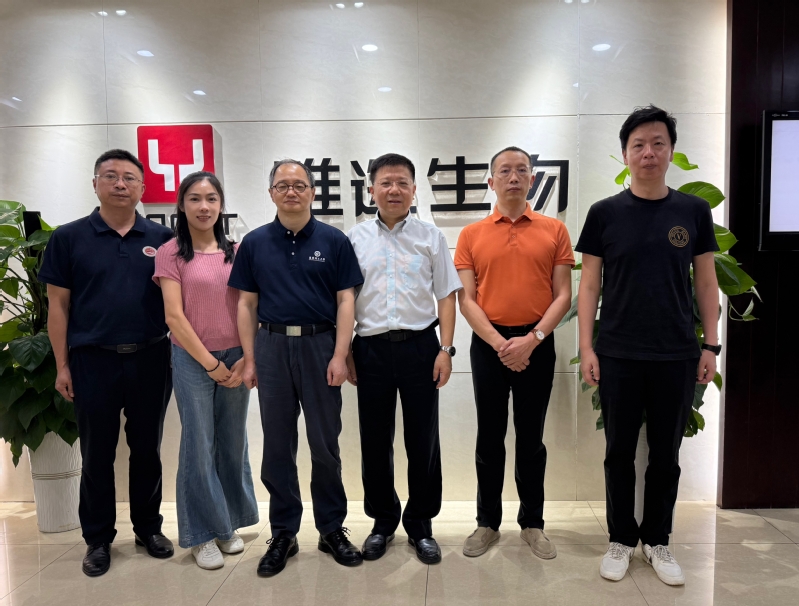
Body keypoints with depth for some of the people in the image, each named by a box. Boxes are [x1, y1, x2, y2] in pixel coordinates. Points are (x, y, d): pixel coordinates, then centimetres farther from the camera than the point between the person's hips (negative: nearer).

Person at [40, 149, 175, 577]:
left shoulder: (161, 238, 3)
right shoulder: (69, 238, 1)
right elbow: (58, 305, 1)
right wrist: (62, 366, -2)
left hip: (151, 360, 1)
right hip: (93, 361, -1)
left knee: (147, 449, 13)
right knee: (97, 454, 11)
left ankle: (148, 527, 30)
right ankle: (98, 538, 27)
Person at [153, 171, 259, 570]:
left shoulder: (236, 251, 5)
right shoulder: (171, 252, -3)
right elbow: (174, 316, -8)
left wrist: (246, 359, -7)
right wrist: (211, 363, -9)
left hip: (235, 360, 3)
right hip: (192, 360, -3)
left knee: (233, 443, 11)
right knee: (199, 446, 4)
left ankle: (229, 525, 29)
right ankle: (202, 534, 21)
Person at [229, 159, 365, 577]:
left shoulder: (334, 241, 1)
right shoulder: (255, 243, 7)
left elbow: (346, 300, -2)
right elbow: (246, 303, 7)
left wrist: (340, 355, -10)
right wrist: (249, 359, 2)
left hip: (320, 345, -1)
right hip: (272, 346, 2)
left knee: (325, 445, 7)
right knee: (277, 445, 8)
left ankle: (332, 529, 23)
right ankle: (283, 534, 22)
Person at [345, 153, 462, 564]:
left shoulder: (431, 237, 6)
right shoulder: (356, 238, 7)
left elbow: (446, 296, 4)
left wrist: (446, 349, -4)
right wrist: (345, 353, 2)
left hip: (420, 346, -1)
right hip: (371, 348, 1)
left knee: (423, 441, 7)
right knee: (375, 440, 10)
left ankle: (421, 524, 25)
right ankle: (382, 520, 29)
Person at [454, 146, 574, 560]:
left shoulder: (554, 230, 3)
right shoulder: (472, 235, 3)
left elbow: (563, 295, -1)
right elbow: (466, 299, -2)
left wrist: (532, 338, -13)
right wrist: (499, 343, -12)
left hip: (537, 343, 0)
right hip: (488, 343, 0)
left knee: (531, 437, 10)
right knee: (490, 437, 9)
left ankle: (532, 523, 26)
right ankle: (487, 522, 24)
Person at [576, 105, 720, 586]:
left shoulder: (694, 211, 4)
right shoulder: (605, 213, 0)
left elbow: (706, 283, 6)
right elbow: (589, 284, -1)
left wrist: (711, 345, 0)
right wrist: (587, 347, -6)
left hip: (677, 356, 1)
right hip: (618, 356, -1)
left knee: (666, 454, 12)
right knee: (620, 452, 10)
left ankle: (657, 541, 30)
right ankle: (622, 539, 27)